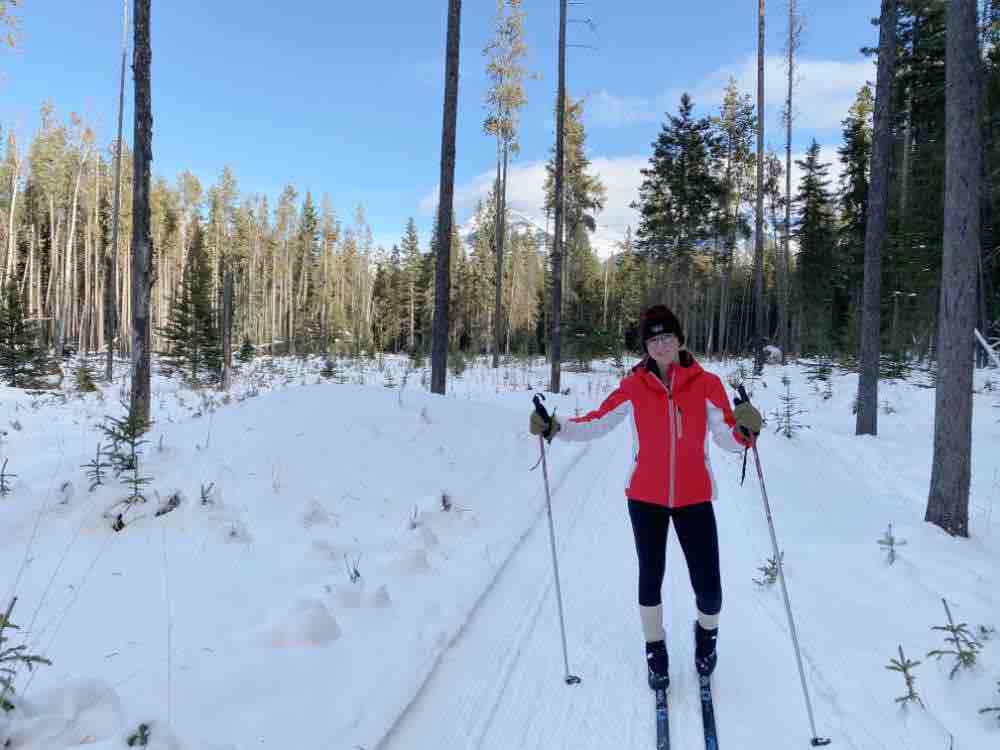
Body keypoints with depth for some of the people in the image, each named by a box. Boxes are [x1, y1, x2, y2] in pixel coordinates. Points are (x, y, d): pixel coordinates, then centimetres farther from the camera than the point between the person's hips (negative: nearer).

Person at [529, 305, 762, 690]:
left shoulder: (706, 383, -4)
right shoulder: (634, 386, -2)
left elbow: (728, 438, -9)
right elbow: (597, 422, 1)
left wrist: (746, 430, -30)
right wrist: (554, 428, -11)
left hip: (694, 497, 0)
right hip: (646, 497, 1)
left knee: (708, 588, -1)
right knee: (650, 577, 8)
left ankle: (707, 631, 34)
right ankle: (655, 651, 33)